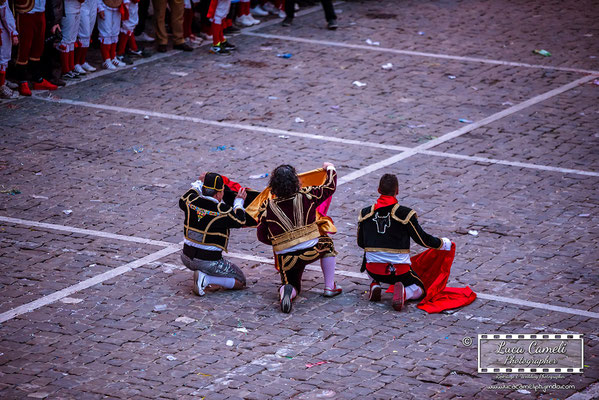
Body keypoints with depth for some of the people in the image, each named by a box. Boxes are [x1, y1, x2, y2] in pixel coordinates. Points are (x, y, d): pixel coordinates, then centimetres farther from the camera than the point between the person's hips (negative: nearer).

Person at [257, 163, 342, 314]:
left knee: (293, 284, 23)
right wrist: (330, 168, 29)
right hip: (311, 252, 0)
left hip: (286, 259, 0)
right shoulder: (306, 197, -6)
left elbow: (262, 236, 3)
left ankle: (287, 291, -16)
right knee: (327, 243, 32)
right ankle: (330, 287, 30)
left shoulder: (268, 208, -5)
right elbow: (329, 187, 10)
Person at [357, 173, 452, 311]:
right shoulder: (405, 213, -12)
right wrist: (442, 243, 13)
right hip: (399, 271, -3)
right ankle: (403, 293, -14)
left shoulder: (365, 213, -1)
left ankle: (375, 284, 7)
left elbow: (361, 243, 11)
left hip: (373, 269, 3)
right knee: (419, 290, 22)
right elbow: (423, 239, -6)